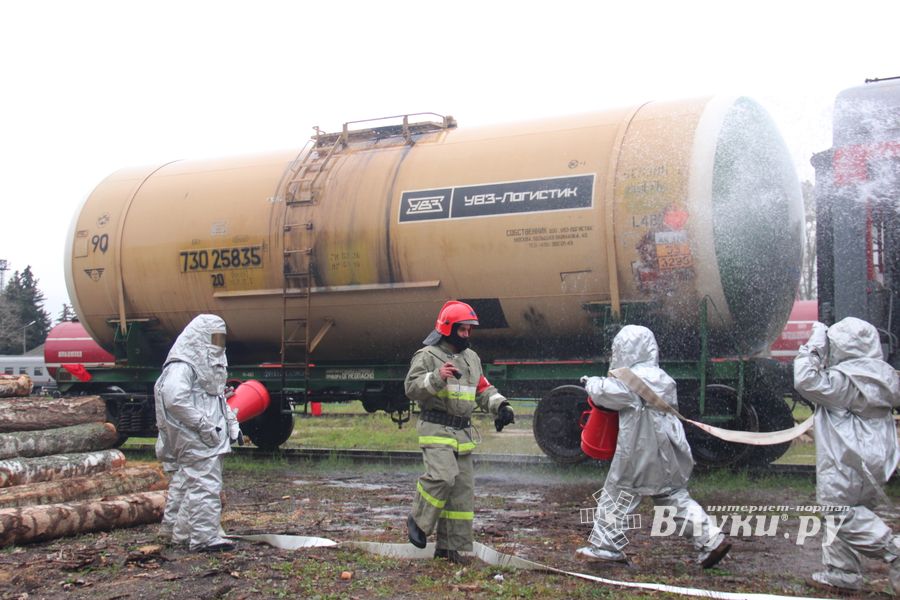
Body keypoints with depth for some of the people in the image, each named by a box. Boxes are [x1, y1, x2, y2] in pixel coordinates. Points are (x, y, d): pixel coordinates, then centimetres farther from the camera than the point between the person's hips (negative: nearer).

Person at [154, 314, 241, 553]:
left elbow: (216, 397, 25)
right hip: (196, 438, -10)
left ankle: (173, 528, 29)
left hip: (209, 434, 10)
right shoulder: (182, 365, -15)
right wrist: (203, 425, -24)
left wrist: (230, 421, 11)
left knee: (184, 483, 18)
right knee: (205, 484, -10)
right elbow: (174, 399, -27)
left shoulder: (208, 363, 19)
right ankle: (204, 537, -7)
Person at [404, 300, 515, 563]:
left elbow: (484, 389, 21)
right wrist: (436, 377, -28)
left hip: (463, 433, 7)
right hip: (436, 431, -7)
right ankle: (418, 520, -2)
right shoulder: (427, 356, -4)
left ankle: (453, 546, 12)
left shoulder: (471, 358, 18)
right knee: (443, 476, -26)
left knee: (463, 489, 4)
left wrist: (501, 406, 4)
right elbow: (412, 388, -14)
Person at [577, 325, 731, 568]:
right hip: (667, 458, 8)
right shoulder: (662, 379, 12)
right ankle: (711, 539, 8)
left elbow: (602, 392, -15)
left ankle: (603, 546, 11)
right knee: (675, 498, 15)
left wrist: (591, 382, 8)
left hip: (639, 455, -8)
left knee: (616, 496, 5)